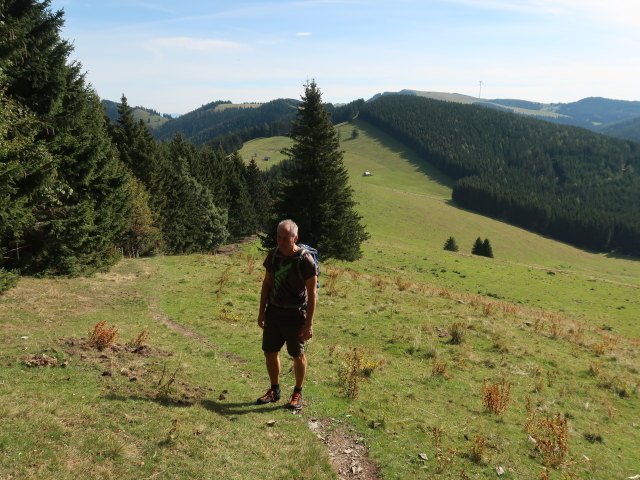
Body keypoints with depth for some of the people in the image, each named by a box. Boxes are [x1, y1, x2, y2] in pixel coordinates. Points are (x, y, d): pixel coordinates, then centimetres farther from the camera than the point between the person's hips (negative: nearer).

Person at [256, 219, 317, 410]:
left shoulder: (306, 260, -17)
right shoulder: (274, 255, 0)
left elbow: (312, 294, -14)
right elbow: (267, 284, 10)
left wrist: (309, 324, -16)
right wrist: (261, 312, 7)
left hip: (295, 314, -5)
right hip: (274, 310, 5)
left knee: (298, 355, 7)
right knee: (270, 351, 11)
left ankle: (297, 394, 26)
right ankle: (274, 391, 30)